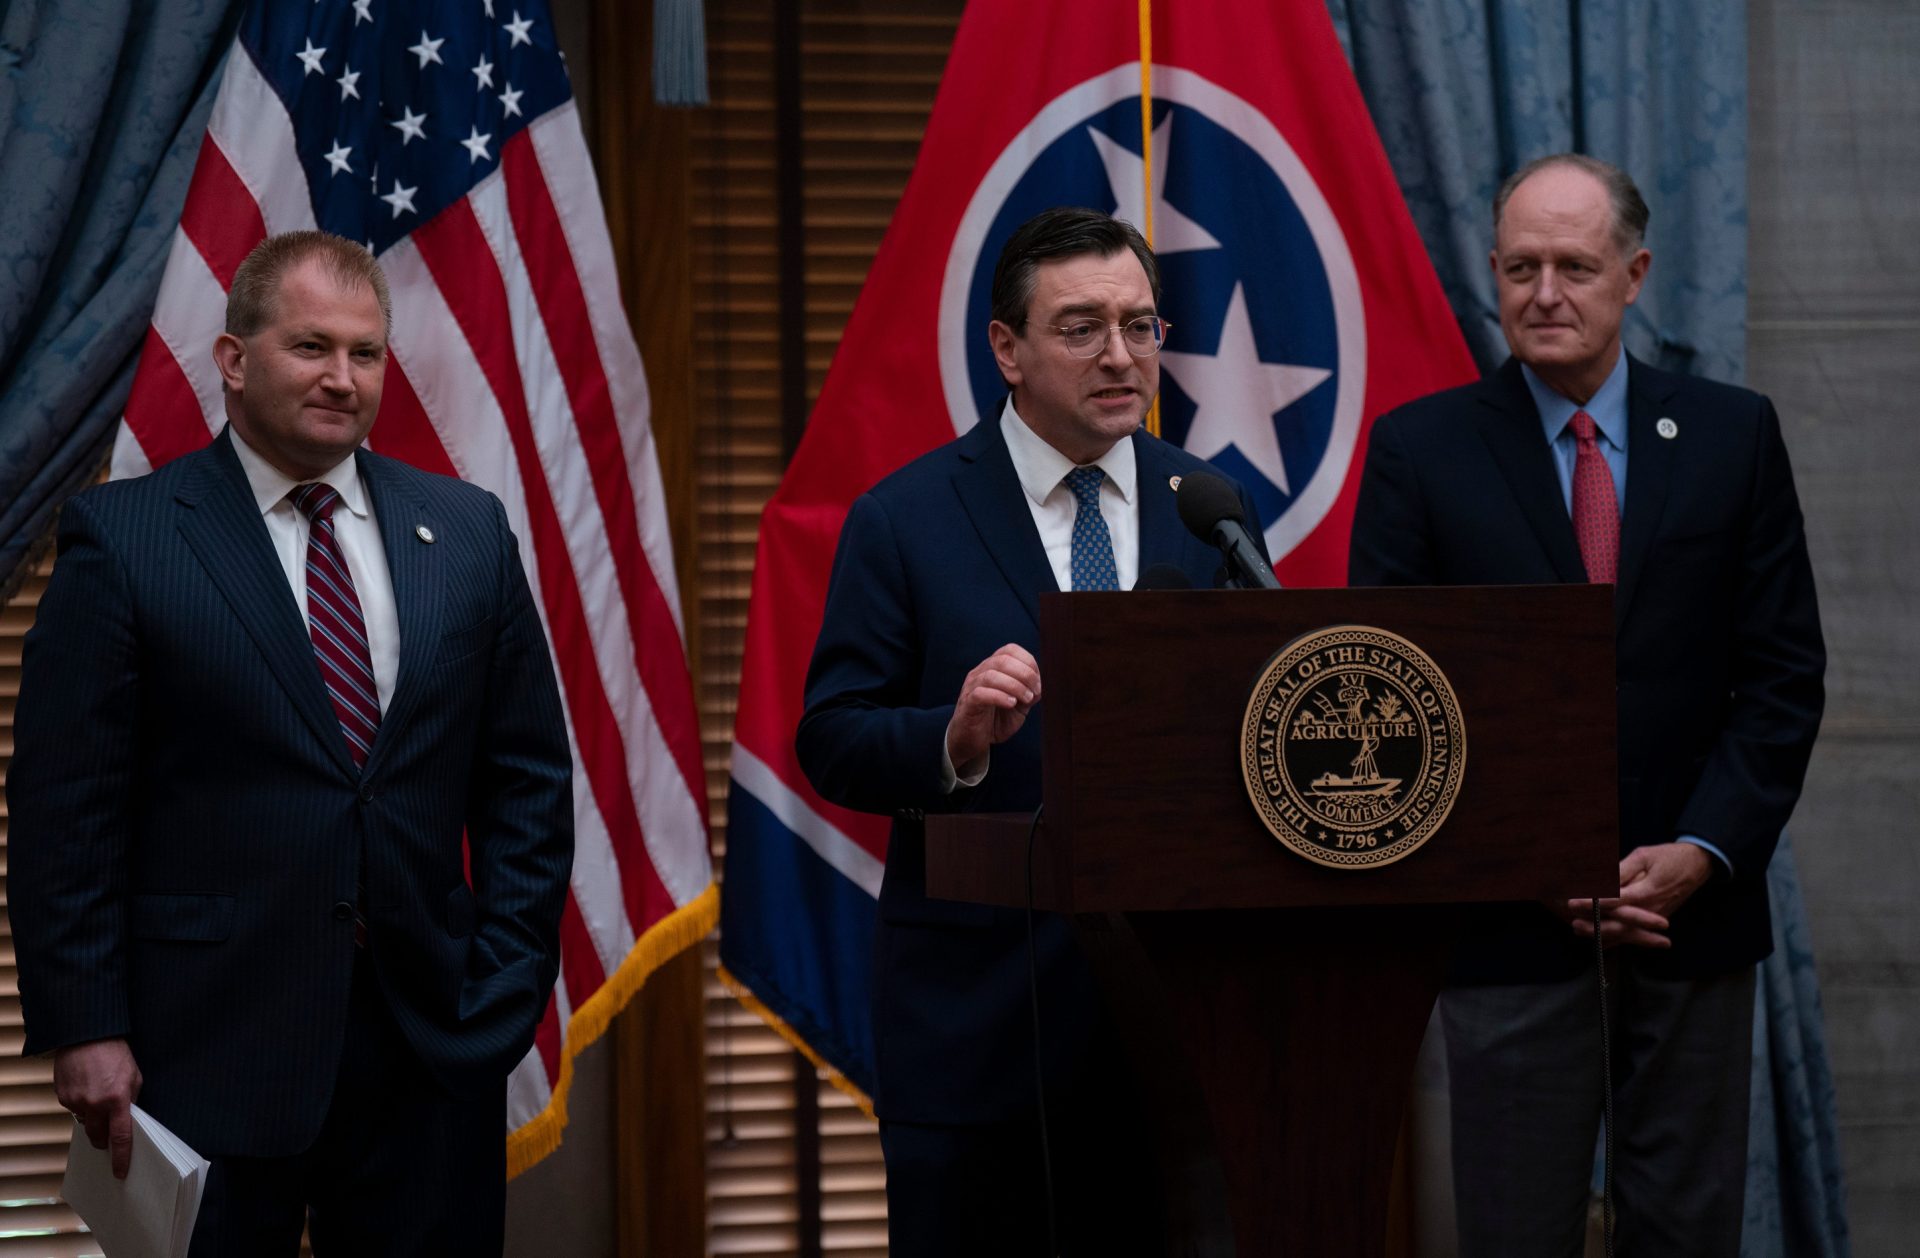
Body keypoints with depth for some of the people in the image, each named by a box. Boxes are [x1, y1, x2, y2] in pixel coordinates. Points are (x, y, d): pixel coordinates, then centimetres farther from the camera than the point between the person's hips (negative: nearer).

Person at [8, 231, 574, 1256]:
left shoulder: (467, 532, 10)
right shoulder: (121, 538, -2)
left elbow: (528, 777, 12)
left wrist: (510, 979, 2)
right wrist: (84, 1031, -10)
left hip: (432, 1040, 4)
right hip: (209, 1046, -3)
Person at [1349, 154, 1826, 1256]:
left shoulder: (1734, 435, 5)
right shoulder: (1421, 451, 1)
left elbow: (1785, 675, 4)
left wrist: (1702, 853, -9)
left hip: (1695, 913, 1)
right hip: (1511, 922, -1)